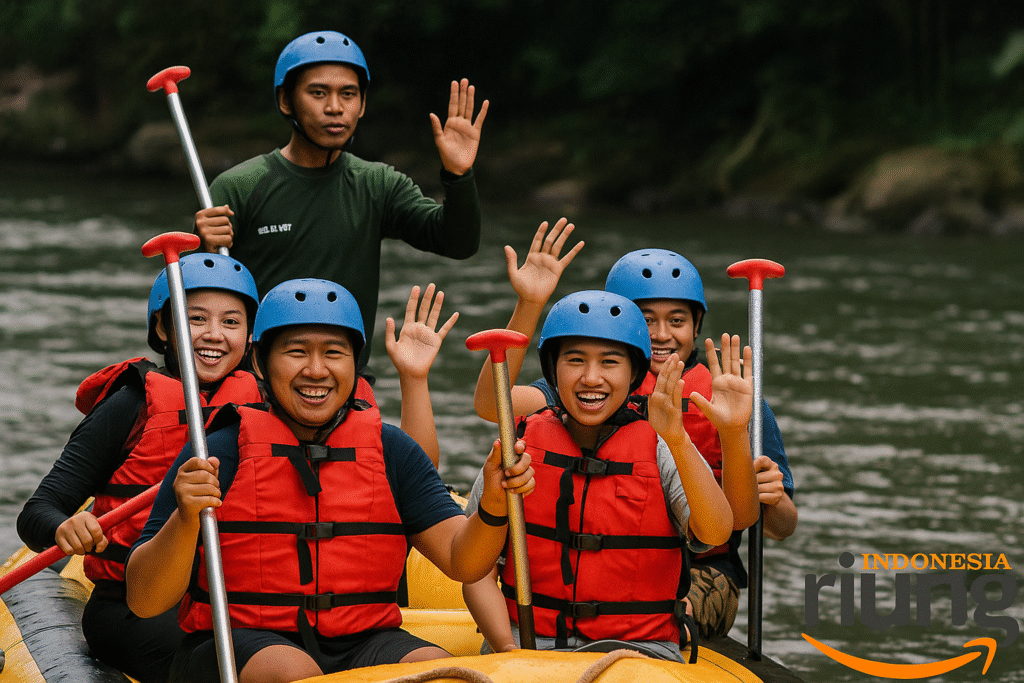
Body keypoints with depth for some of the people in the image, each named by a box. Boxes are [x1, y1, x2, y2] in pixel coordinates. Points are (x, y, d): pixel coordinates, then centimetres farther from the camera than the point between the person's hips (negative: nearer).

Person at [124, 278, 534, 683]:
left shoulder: (389, 450, 9)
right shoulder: (221, 452, -4)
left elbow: (461, 562, 1)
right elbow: (144, 602, -8)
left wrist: (493, 508, -20)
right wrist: (185, 519, -27)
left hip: (361, 644, 3)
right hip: (238, 645, -3)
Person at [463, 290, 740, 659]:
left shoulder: (660, 449, 2)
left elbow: (715, 533, -17)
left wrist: (678, 441, -31)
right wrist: (511, 652, -12)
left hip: (641, 650, 0)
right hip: (531, 643, 0)